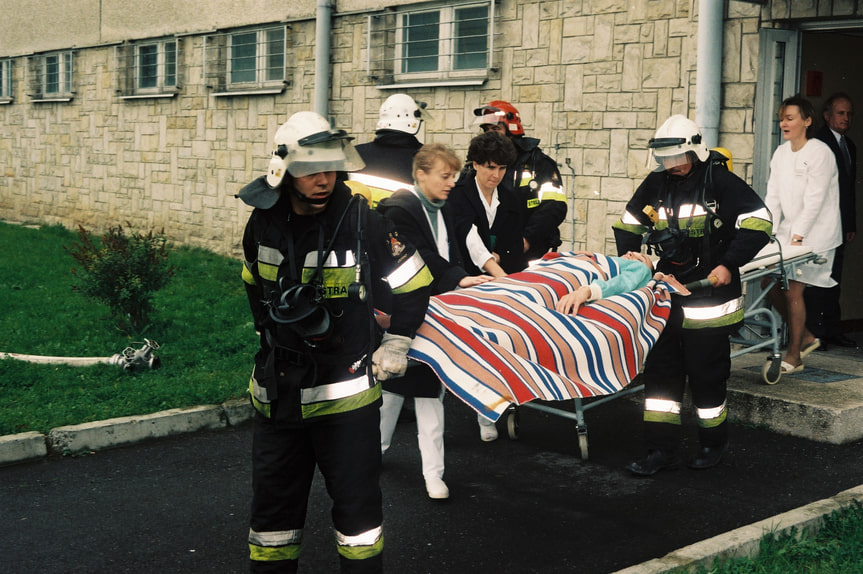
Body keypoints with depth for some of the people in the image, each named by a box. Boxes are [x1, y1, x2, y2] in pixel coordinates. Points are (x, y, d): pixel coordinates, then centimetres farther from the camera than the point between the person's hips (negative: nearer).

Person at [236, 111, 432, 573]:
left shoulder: (361, 219, -14)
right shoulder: (263, 222, -2)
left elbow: (414, 283, -3)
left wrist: (395, 347, 0)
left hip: (345, 391, -4)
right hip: (277, 390, 4)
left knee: (355, 498, 6)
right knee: (274, 498, 14)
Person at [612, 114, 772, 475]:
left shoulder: (720, 181, -8)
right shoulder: (656, 183, 9)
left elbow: (758, 223, -10)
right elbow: (628, 223, 21)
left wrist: (729, 264, -15)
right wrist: (628, 255, 4)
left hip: (709, 294, -5)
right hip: (666, 295, 5)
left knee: (706, 373, 2)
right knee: (660, 370, 5)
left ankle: (713, 443, 22)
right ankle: (661, 449, 12)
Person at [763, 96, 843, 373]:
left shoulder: (820, 153, -13)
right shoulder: (781, 153, 9)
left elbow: (814, 201, -17)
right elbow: (773, 197, 6)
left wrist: (797, 236, -22)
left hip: (815, 233, -7)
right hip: (789, 230, 7)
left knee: (793, 289, -10)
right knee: (769, 282, 1)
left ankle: (794, 356, 3)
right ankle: (805, 336, 19)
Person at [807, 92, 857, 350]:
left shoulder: (850, 146, 18)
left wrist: (851, 224, 17)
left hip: (840, 224, 8)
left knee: (833, 279, 11)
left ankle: (830, 329, 16)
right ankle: (814, 331, -3)